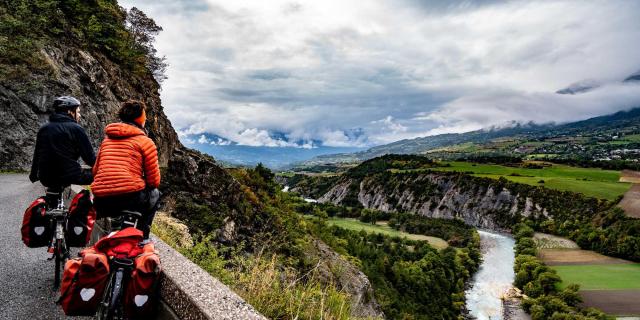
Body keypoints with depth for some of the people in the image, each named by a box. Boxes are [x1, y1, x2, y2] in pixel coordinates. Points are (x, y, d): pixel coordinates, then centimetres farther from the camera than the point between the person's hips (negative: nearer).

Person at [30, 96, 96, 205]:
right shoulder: (76, 129, -7)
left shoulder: (43, 129, 11)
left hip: (46, 178, 7)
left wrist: (33, 174, 37)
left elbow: (37, 155, 23)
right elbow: (90, 158, -10)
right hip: (69, 176, -7)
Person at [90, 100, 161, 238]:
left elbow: (95, 171, 23)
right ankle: (142, 237, 20)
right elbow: (154, 181, -2)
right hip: (130, 200, -6)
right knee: (154, 193, 25)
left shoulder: (107, 139, 17)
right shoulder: (145, 141, -1)